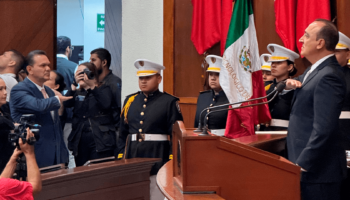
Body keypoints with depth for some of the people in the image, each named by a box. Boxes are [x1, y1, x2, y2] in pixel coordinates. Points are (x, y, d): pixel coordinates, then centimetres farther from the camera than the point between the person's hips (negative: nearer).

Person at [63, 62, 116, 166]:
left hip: (100, 140, -4)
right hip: (80, 141, 4)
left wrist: (92, 86, -21)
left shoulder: (104, 89, 7)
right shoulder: (77, 93, 17)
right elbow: (66, 104, -3)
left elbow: (106, 104, -15)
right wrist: (74, 85, -13)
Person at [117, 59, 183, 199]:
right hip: (132, 160, 4)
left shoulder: (169, 102, 1)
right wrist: (120, 159, 10)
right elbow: (123, 133, 16)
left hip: (158, 160, -4)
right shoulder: (130, 101, 13)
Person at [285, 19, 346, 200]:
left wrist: (302, 165, -23)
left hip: (317, 171, -9)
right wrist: (290, 84, 2)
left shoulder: (328, 77, -19)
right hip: (304, 165, 9)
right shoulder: (315, 70, 12)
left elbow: (323, 129, -25)